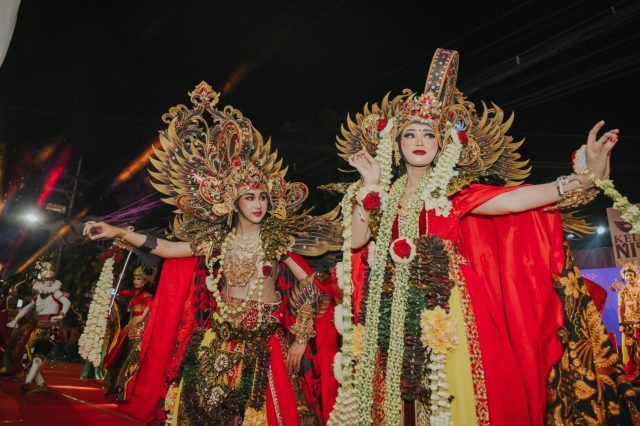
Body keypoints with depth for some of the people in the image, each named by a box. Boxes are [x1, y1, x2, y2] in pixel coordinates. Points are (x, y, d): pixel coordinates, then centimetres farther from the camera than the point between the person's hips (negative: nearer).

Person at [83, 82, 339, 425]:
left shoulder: (278, 239, -5)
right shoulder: (218, 240, 1)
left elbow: (310, 289, -3)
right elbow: (167, 248, 1)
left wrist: (300, 340, -3)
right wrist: (118, 233, -5)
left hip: (264, 342, -2)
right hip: (217, 339, 2)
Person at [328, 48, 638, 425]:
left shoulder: (453, 190, 1)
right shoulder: (384, 195, 9)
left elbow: (508, 200, -12)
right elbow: (356, 240, -4)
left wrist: (581, 179, -20)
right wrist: (370, 185, -7)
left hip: (443, 312, -2)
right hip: (392, 316, 3)